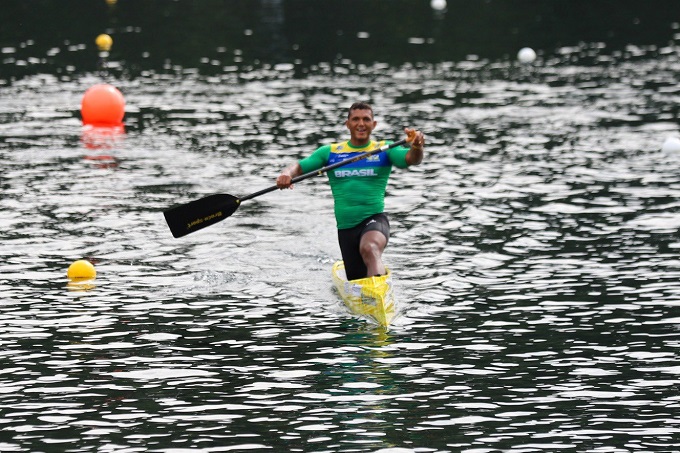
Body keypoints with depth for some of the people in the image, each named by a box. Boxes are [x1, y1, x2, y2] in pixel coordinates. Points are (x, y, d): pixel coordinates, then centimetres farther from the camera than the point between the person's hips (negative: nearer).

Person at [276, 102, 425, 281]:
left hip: (375, 220, -4)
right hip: (346, 227, 4)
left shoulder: (385, 150, 3)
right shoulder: (330, 152, 10)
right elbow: (299, 167, 7)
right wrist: (287, 174, -17)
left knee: (369, 248, -38)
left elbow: (411, 159, -13)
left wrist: (416, 146, -38)